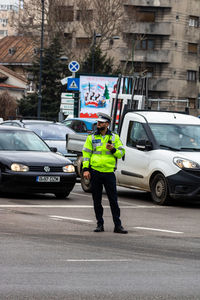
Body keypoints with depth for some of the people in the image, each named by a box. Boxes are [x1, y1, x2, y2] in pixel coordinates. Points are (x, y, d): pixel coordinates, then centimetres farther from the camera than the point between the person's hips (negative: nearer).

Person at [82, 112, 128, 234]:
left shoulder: (114, 137, 7)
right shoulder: (92, 138, 8)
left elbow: (121, 153, 7)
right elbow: (86, 153, 6)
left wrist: (113, 149, -13)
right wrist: (85, 169, -4)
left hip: (109, 172, -1)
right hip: (95, 172, 1)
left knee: (113, 200, -3)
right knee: (97, 200, 5)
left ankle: (118, 225, -1)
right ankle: (100, 224, 13)